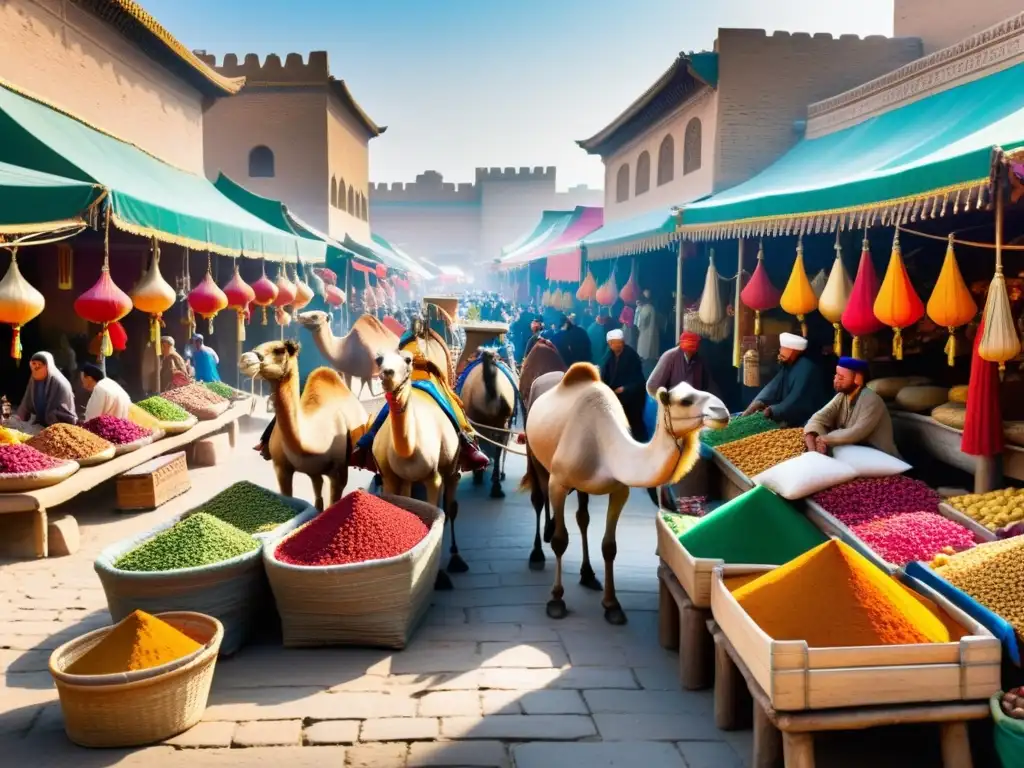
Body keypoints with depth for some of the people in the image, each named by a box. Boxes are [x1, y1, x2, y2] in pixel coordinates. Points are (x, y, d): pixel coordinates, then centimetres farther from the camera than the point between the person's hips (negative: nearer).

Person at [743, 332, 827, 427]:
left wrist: (771, 411, -26)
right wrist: (758, 403, -18)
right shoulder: (787, 366, 6)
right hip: (791, 418, 8)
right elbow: (774, 386, -3)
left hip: (804, 423, -8)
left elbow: (796, 402, -26)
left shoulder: (806, 369, -22)